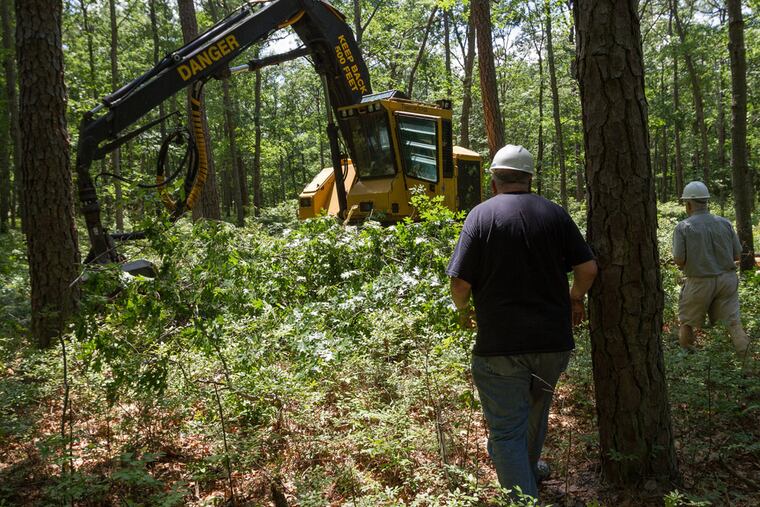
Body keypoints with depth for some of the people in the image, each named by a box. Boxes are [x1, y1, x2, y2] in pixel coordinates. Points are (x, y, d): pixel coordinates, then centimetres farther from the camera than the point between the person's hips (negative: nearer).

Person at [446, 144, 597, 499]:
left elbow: (460, 283, -12)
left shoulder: (481, 215, -7)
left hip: (501, 345, -5)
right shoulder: (554, 213, 3)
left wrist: (463, 310, 9)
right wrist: (575, 298, 21)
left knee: (507, 431, 5)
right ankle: (528, 472, 50)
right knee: (536, 413, 28)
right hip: (553, 340, 5)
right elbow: (588, 268, 1)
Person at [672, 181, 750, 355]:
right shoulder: (724, 223, -1)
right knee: (733, 321, 8)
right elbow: (737, 255, 3)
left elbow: (679, 260, -15)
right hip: (727, 279, 3)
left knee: (687, 321, 15)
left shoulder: (683, 227, -12)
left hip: (699, 282, -3)